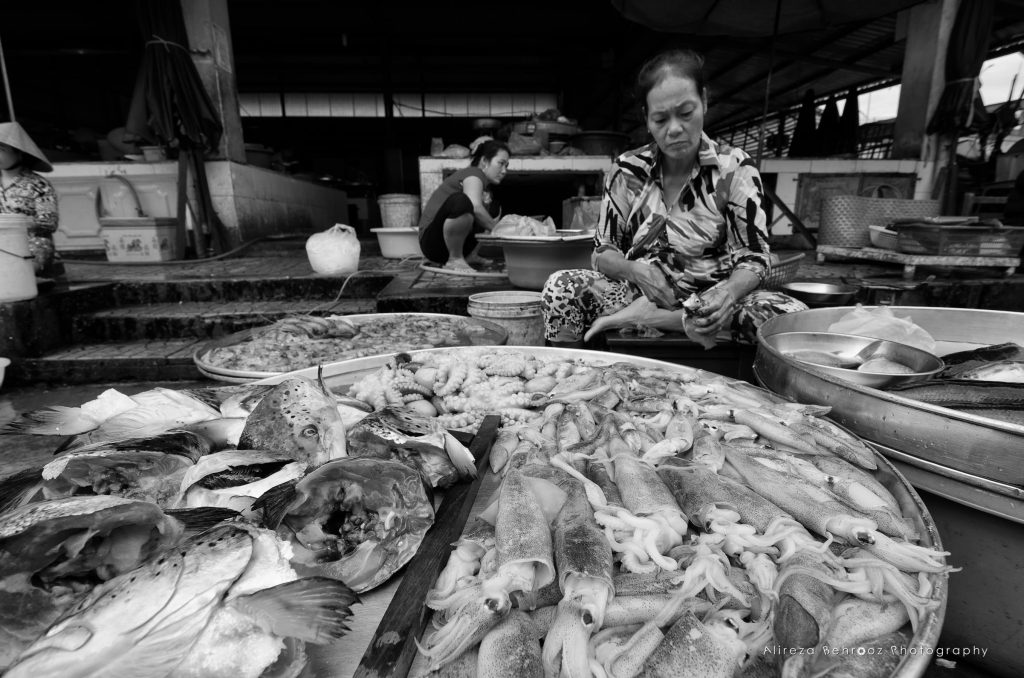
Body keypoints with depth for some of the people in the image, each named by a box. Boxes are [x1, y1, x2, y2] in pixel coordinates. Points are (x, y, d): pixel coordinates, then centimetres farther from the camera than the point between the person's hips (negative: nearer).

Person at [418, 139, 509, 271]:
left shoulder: (486, 186, 19)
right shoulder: (474, 173, -8)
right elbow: (475, 207, -28)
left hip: (456, 243, 10)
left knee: (493, 207, 19)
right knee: (462, 201, -37)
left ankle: (470, 256, 8)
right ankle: (454, 260, -21)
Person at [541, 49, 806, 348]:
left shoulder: (734, 168, -2)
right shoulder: (626, 170, 2)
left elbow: (753, 258, -4)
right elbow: (603, 252, 3)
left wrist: (728, 293, -27)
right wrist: (635, 270, -20)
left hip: (709, 300, 1)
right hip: (639, 291, -1)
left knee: (794, 314, -30)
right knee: (560, 286, -28)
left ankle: (644, 316, -23)